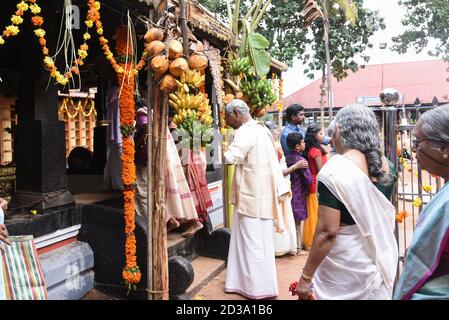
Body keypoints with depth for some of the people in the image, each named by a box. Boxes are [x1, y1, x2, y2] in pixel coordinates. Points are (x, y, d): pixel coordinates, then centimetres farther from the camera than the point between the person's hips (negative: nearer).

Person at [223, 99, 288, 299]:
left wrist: (225, 151, -5)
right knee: (261, 240, 15)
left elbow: (232, 157, -27)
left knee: (251, 242, 0)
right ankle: (263, 283, 26)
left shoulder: (245, 132, -14)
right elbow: (274, 161, 16)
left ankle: (258, 287, 9)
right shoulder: (262, 129, 15)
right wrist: (279, 190, 17)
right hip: (264, 195, 9)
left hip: (251, 196, -9)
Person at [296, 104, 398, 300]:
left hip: (347, 265, -7)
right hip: (379, 257, 7)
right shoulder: (381, 162, 1)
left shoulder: (335, 170, -22)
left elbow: (327, 231, -24)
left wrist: (306, 277, -18)